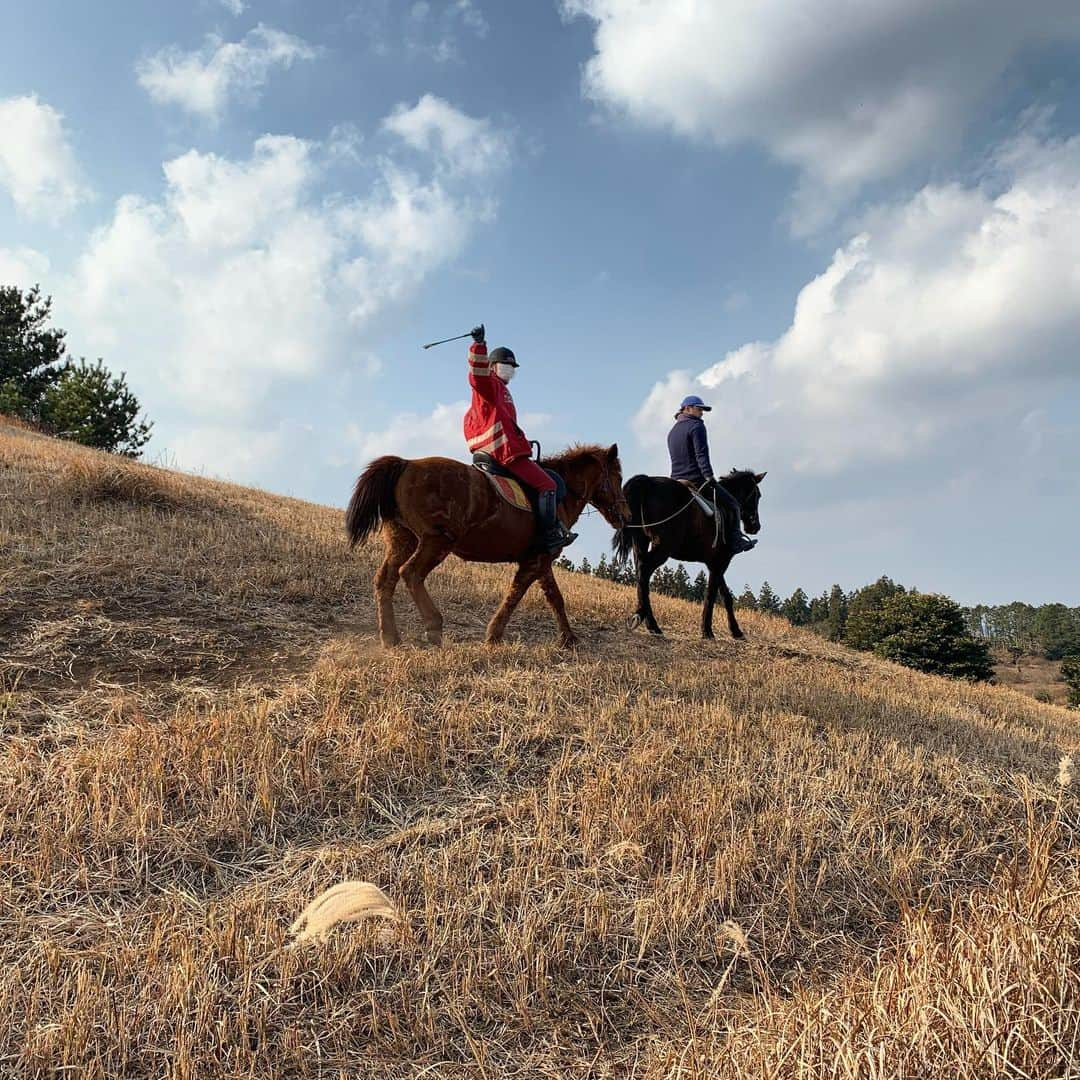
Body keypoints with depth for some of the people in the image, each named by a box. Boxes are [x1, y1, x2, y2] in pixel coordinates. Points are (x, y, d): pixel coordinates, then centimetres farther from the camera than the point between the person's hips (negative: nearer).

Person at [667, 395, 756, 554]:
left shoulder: (672, 432, 18)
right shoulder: (696, 426, -8)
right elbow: (701, 455, -19)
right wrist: (709, 476, -23)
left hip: (676, 480, 9)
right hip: (696, 480, -9)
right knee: (731, 504, 4)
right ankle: (736, 540, 0)